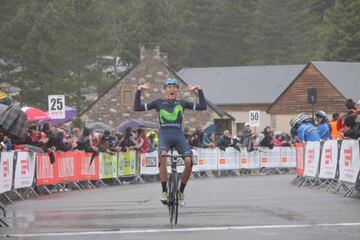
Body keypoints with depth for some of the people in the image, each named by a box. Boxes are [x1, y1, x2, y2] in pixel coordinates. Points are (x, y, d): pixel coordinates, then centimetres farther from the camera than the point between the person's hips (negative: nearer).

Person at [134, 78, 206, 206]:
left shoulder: (182, 103, 16)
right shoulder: (158, 103, 14)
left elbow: (203, 106, 12)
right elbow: (137, 108, 10)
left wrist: (199, 90, 9)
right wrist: (139, 91, 6)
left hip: (178, 135, 2)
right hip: (164, 134, -2)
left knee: (188, 161, -22)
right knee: (163, 155, -35)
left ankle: (181, 192, 0)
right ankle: (164, 191, -30)